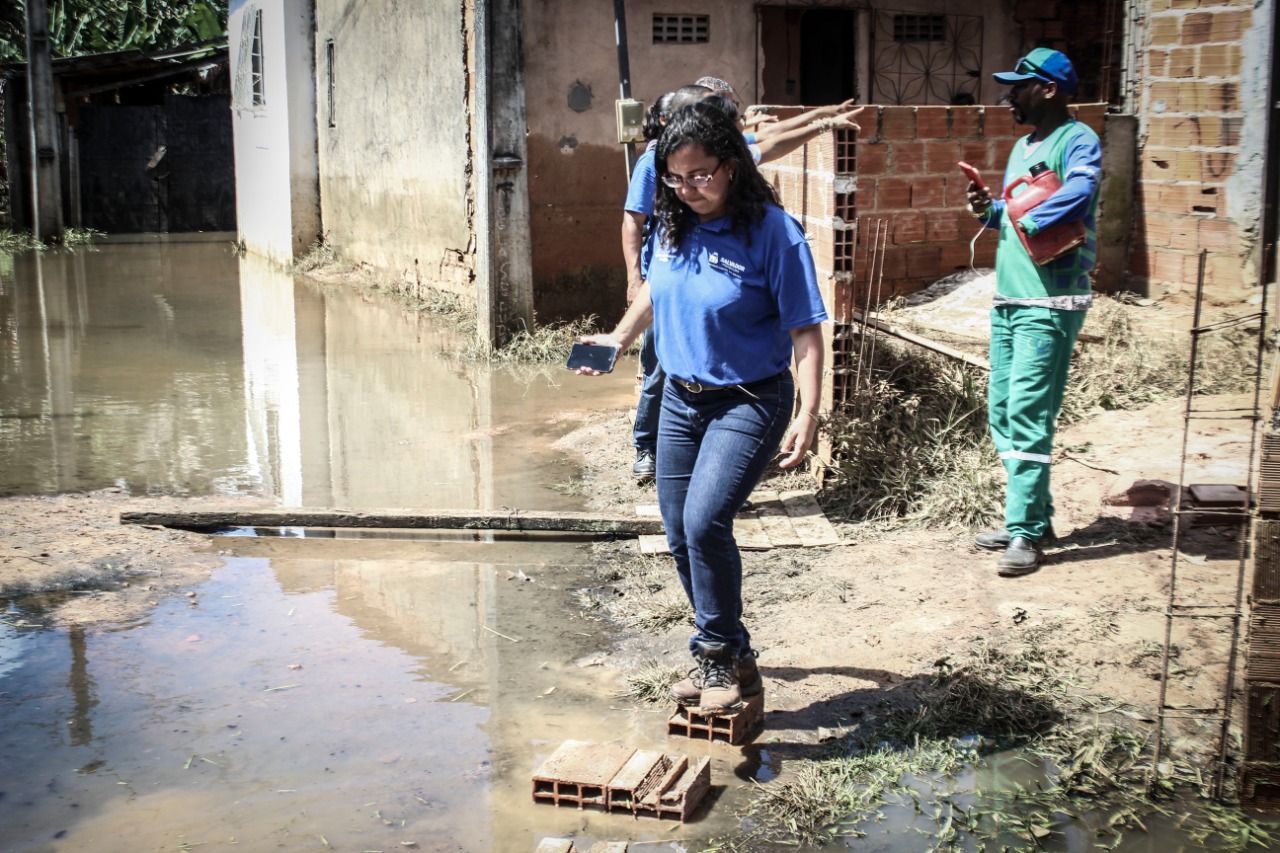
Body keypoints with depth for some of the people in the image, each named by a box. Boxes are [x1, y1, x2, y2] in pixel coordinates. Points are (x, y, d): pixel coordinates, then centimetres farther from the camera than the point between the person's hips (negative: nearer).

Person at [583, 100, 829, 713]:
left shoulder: (772, 231, -17)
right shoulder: (672, 225, 1)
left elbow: (805, 331, -17)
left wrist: (807, 415, -24)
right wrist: (619, 338, 26)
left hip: (748, 403, -7)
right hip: (680, 399, 7)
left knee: (704, 520, -22)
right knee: (680, 534, 10)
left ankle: (719, 656, -1)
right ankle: (731, 658, 28)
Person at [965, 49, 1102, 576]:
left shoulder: (1077, 141, -9)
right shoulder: (1023, 146, 19)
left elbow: (1080, 190, -30)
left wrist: (1029, 222, -23)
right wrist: (987, 211, 6)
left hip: (1049, 304, -9)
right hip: (1008, 299, 9)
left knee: (1027, 417, -11)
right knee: (1002, 414, 11)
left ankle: (1026, 533, -6)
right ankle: (1034, 515, 23)